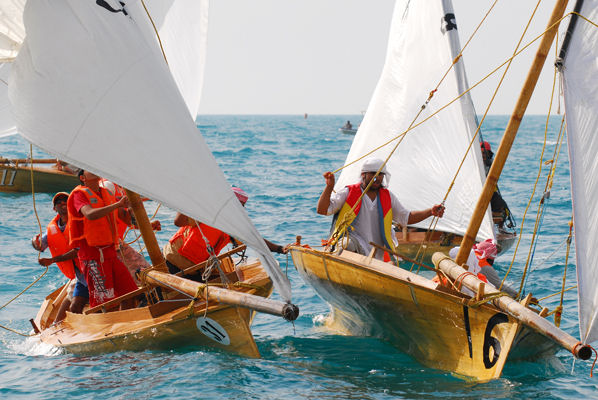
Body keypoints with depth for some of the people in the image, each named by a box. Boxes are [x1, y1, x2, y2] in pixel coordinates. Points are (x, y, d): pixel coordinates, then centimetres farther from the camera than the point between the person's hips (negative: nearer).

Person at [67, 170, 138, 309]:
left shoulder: (108, 194, 19)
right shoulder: (79, 194, -4)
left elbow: (127, 219, 18)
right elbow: (90, 214, -25)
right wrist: (117, 204, -31)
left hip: (111, 253, 8)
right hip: (92, 256, -7)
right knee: (103, 302, -12)